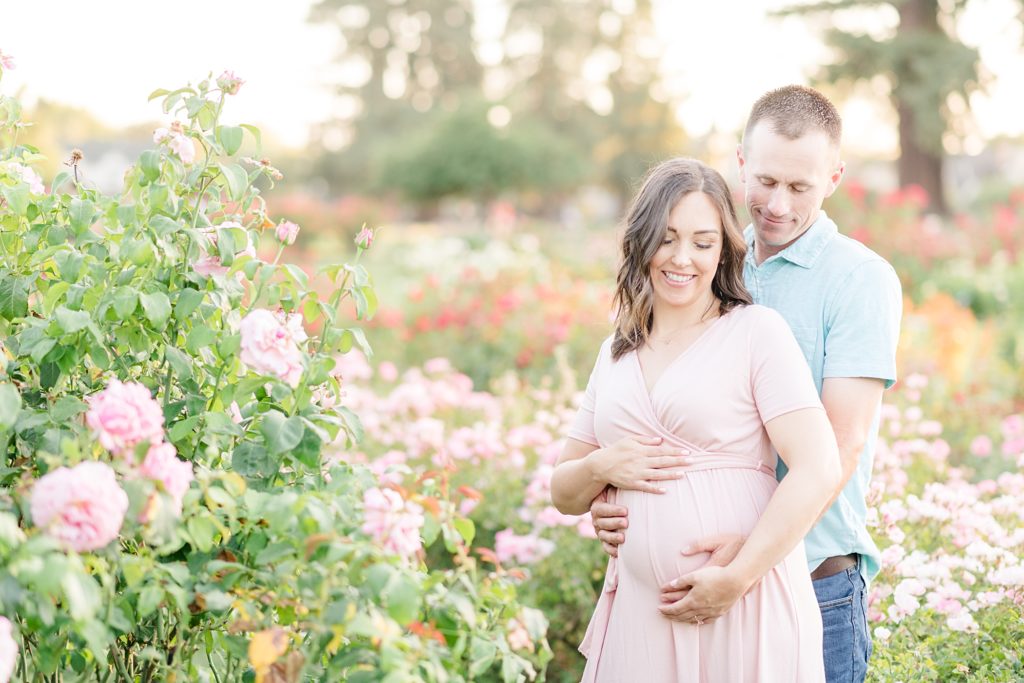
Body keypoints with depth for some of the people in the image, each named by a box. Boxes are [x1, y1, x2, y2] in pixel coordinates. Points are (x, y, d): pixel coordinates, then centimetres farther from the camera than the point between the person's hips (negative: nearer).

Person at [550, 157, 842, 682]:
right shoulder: (616, 354, 13)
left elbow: (819, 472, -13)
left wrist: (734, 579, -17)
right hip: (641, 614, 5)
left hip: (749, 612, -4)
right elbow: (564, 494, 18)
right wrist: (601, 468, -4)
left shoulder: (757, 331, -3)